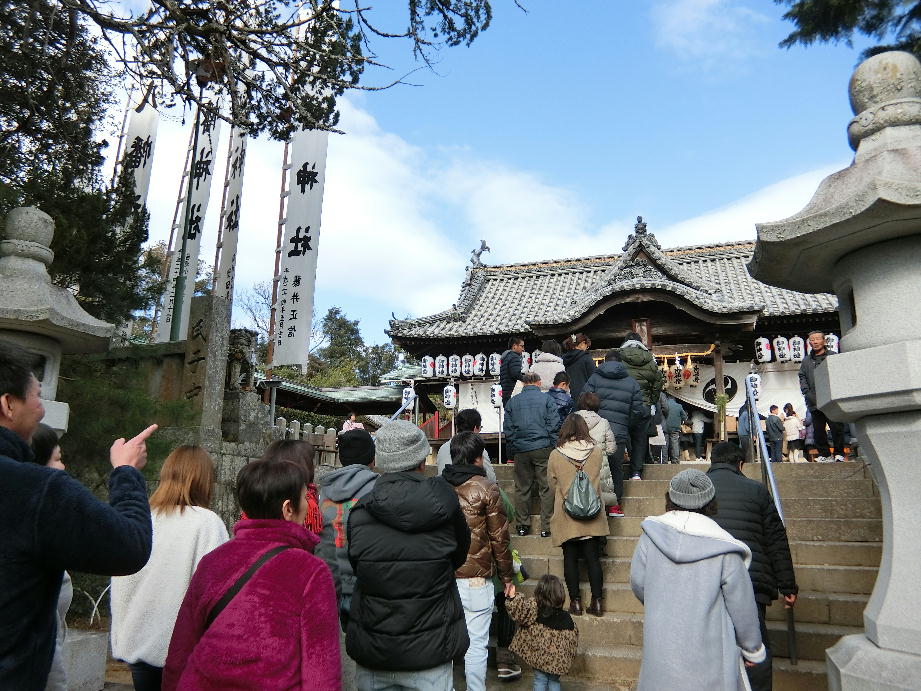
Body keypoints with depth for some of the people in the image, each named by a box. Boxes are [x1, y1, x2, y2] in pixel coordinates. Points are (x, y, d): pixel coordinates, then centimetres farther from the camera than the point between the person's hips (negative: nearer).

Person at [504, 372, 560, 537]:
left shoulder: (512, 402, 8)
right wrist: (552, 444, 2)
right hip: (543, 449, -2)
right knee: (546, 488, 3)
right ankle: (546, 527, 4)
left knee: (522, 488, 10)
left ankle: (522, 525, 15)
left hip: (520, 450, 3)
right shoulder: (546, 399, 0)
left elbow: (508, 428, 7)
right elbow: (554, 424, -6)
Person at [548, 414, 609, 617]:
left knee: (570, 558, 8)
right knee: (592, 557, 10)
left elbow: (552, 484, 4)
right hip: (592, 516, 2)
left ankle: (575, 602, 13)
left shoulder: (555, 455, -8)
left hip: (566, 516, -2)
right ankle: (597, 602, 14)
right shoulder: (597, 452, -4)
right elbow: (597, 481, 10)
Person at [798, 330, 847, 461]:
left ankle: (839, 454, 9)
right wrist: (807, 393, -2)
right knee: (818, 430, 4)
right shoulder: (806, 361, 16)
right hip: (815, 403, 3)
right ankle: (824, 454, 13)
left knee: (837, 428, -3)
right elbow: (802, 377, 12)